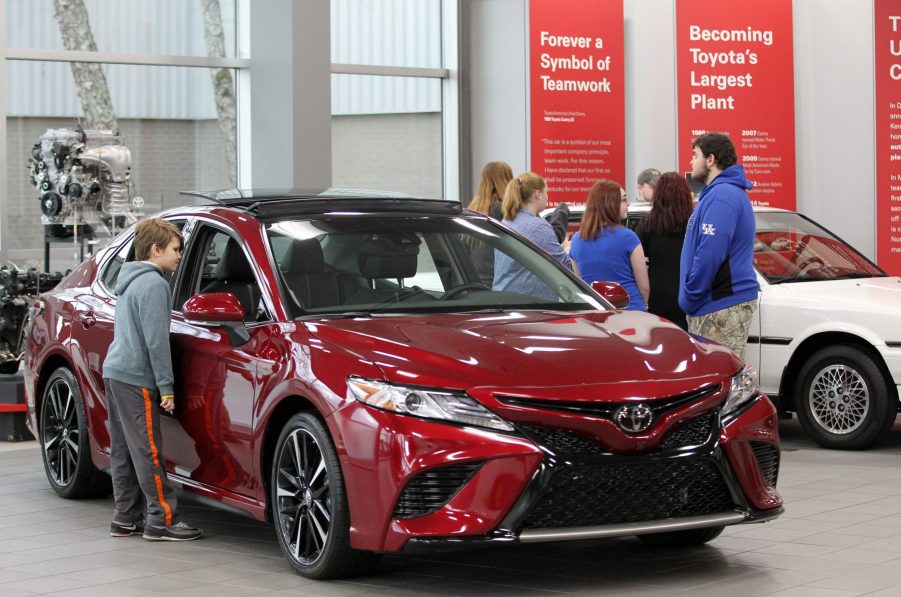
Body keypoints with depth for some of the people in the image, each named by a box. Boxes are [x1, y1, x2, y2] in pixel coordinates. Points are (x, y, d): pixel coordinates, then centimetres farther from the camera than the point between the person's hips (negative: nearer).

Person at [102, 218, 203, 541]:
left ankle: (127, 518, 15)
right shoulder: (154, 284, -12)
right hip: (136, 376, -10)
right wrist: (166, 387, -16)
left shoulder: (131, 281, 19)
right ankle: (162, 520, -7)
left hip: (115, 370, 10)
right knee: (148, 450, -8)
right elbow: (156, 340, -17)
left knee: (124, 450, 11)